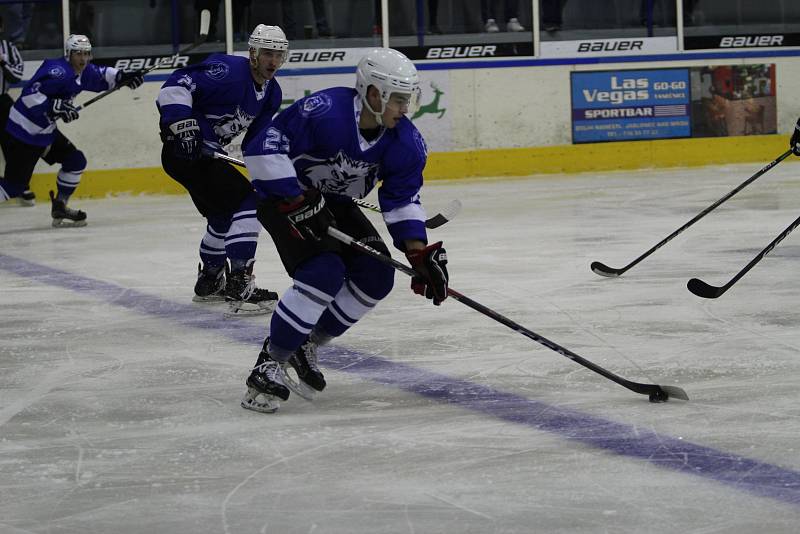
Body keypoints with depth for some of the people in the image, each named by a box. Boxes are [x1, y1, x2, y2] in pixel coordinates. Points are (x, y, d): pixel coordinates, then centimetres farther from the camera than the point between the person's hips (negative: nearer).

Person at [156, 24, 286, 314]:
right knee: (246, 202, -17)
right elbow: (176, 84, -25)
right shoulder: (229, 71, -20)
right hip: (185, 149, -11)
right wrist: (184, 124, -33)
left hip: (206, 154, 11)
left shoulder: (271, 93, 9)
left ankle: (209, 282, 47)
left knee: (223, 213, 27)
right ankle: (240, 287, -21)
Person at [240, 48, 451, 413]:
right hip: (285, 198, -8)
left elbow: (402, 201, -3)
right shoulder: (325, 112, -33)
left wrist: (419, 253, -15)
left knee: (377, 276, -6)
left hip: (336, 204, 8)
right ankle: (270, 363, -16)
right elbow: (262, 146, -33)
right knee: (324, 273, -26)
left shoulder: (406, 143, -13)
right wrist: (296, 202, -34)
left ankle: (306, 346, 11)